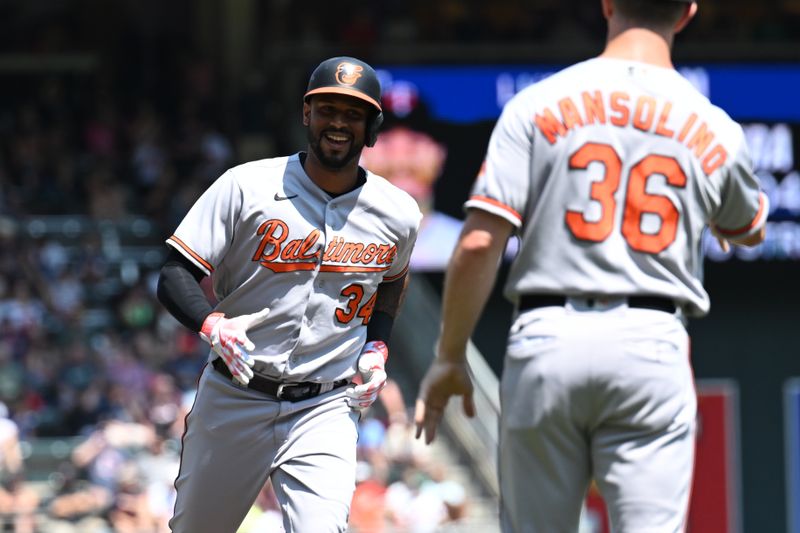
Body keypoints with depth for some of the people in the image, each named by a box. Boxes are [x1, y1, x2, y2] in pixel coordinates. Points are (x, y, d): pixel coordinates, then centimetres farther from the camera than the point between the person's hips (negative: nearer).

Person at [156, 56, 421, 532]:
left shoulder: (397, 215, 1)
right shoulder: (247, 186, -8)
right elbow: (176, 276, -9)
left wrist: (377, 347, 8)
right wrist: (212, 325, -28)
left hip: (326, 409, 0)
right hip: (232, 399, 0)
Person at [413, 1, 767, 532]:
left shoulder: (538, 105, 0)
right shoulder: (714, 128, 6)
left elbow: (479, 243, -6)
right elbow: (749, 230, 27)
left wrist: (449, 357, 3)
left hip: (545, 343, 0)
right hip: (653, 346, 0)